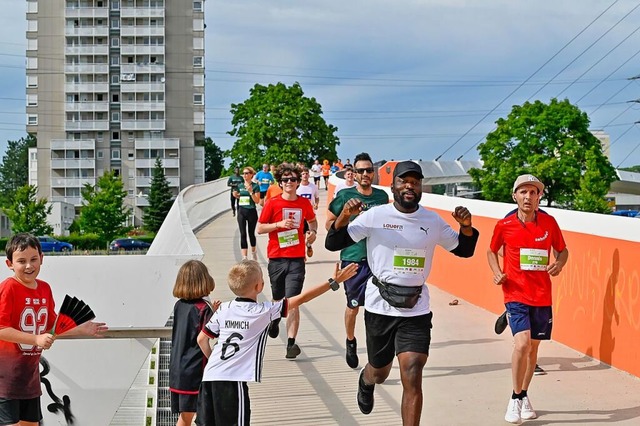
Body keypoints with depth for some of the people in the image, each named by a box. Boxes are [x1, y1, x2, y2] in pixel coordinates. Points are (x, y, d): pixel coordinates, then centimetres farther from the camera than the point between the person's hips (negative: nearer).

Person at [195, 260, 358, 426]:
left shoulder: (223, 309, 8)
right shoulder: (264, 311, -5)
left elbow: (201, 338, 13)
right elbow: (301, 299, -3)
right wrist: (333, 282, 2)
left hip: (210, 375, 6)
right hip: (234, 379, -6)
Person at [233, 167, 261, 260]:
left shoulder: (255, 186, -7)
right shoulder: (240, 186, 6)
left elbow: (257, 201, -11)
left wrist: (251, 192, -22)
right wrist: (236, 195, -1)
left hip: (251, 212, -3)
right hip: (241, 212, 3)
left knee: (251, 233, 12)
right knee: (243, 234, -3)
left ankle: (253, 252, 37)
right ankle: (244, 258, -5)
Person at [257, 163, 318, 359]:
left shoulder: (304, 203, 4)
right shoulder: (273, 203, -2)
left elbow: (312, 220, 24)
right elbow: (260, 228, 0)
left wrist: (313, 231, 3)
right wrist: (279, 224, -15)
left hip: (296, 259, 0)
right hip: (276, 258, 0)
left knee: (292, 302, -12)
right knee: (278, 298, 16)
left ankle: (291, 343, -14)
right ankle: (275, 318, 51)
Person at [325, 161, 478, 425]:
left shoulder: (433, 221, 3)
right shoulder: (375, 216, -4)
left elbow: (463, 250, 14)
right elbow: (332, 244, -5)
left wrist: (466, 227, -6)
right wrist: (344, 216, -22)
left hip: (416, 310, 1)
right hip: (380, 307, -1)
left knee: (412, 379, -13)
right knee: (379, 372, 19)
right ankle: (366, 381, 57)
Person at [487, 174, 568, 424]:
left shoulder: (549, 222, 0)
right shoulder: (504, 225, -4)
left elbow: (562, 250, 13)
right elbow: (492, 251, 13)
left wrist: (559, 263, -9)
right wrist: (497, 272, -4)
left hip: (542, 295, 3)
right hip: (516, 294, -3)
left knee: (533, 347, 13)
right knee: (522, 343, -19)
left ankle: (524, 396, 33)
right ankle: (515, 399, -3)